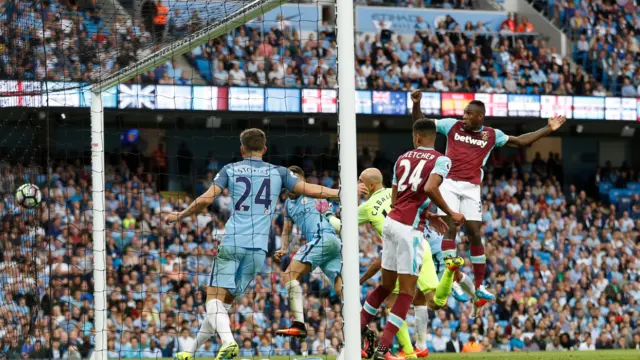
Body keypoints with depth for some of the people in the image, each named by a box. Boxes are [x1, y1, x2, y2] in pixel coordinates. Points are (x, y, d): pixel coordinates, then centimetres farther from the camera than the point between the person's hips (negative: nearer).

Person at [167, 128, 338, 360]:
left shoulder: (230, 170, 7)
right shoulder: (278, 173, 11)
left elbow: (206, 199, -2)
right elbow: (310, 190, 5)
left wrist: (180, 216, 12)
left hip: (232, 243, -3)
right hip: (258, 248, 3)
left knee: (214, 298, -6)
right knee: (225, 301, 12)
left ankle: (228, 341, -34)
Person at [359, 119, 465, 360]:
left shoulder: (402, 159, 15)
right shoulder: (441, 160, -2)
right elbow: (430, 188, -21)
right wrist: (450, 214, -9)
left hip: (391, 221, 6)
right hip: (409, 229, -6)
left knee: (387, 286, 22)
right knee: (407, 292, 0)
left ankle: (358, 329, 28)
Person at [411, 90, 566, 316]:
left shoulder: (492, 135, 9)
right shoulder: (452, 125, 6)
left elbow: (520, 141, 17)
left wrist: (548, 129, 14)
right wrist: (416, 104, -8)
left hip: (472, 188, 2)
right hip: (449, 184, -1)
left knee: (475, 235, 0)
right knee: (450, 228, -15)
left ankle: (478, 287, 7)